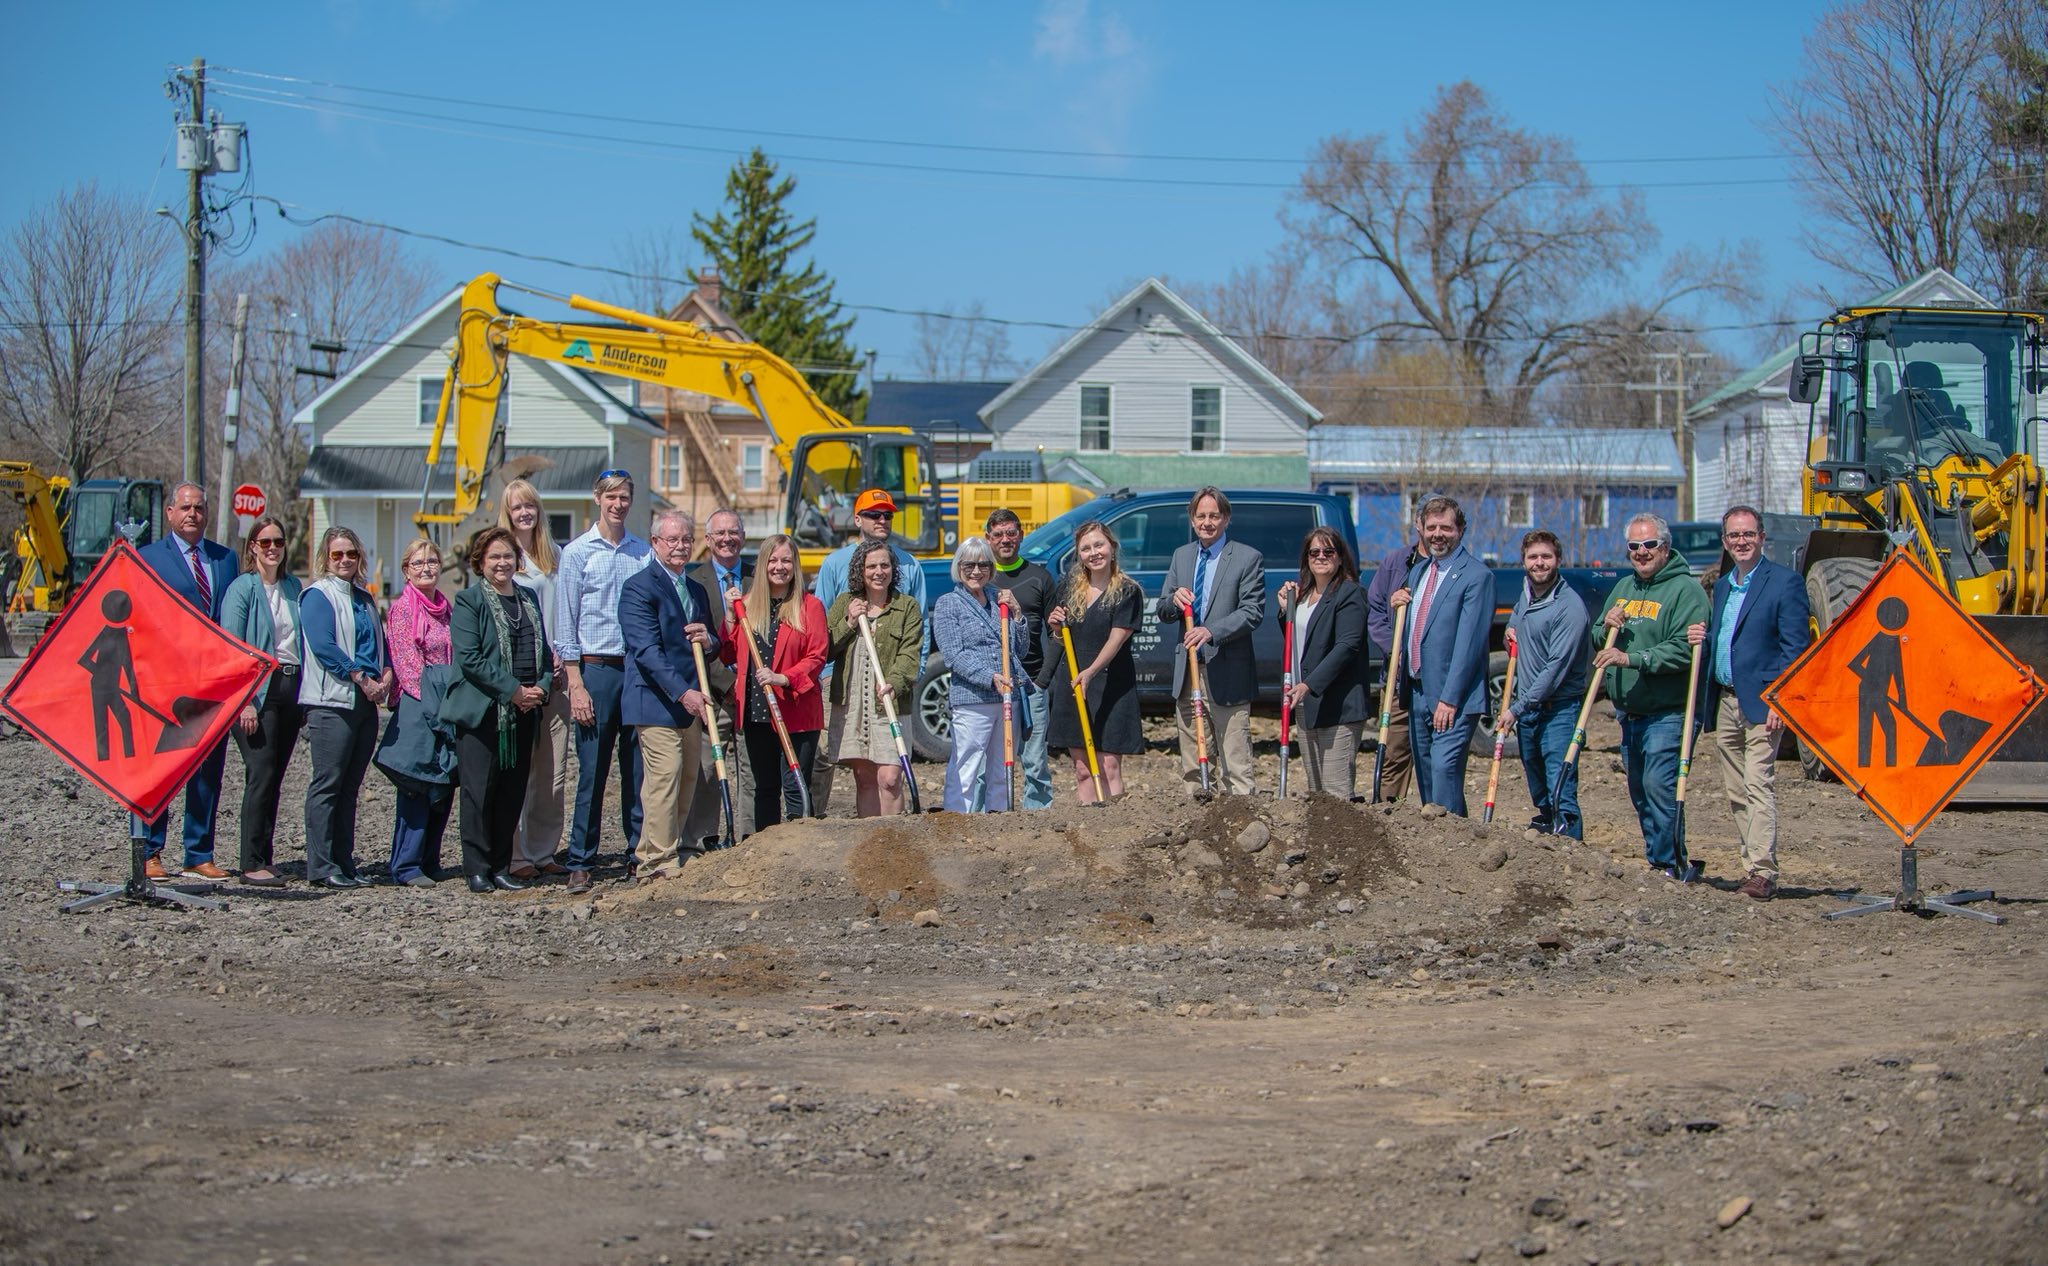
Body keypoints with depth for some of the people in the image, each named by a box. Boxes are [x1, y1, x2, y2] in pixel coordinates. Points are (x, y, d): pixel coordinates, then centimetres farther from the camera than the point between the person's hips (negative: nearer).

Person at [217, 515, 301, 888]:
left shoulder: (293, 586, 14)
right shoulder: (242, 589, -4)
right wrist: (244, 701, -17)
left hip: (290, 688, 6)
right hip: (258, 689, -6)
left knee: (274, 778, 8)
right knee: (261, 775, -10)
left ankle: (264, 858, 13)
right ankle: (252, 864, -9)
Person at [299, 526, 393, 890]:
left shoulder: (363, 597, 19)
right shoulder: (318, 595, -3)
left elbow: (381, 643, 21)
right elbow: (323, 645, -15)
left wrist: (386, 676, 1)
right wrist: (362, 679, -16)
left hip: (365, 703, 7)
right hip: (331, 701, -7)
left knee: (349, 787, 9)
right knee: (327, 784, -7)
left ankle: (344, 863, 12)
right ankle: (321, 867, -6)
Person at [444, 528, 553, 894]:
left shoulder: (528, 599, 15)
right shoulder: (468, 602, -4)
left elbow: (544, 651, 19)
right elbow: (469, 658, -12)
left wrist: (540, 688, -1)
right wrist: (514, 690, -15)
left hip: (523, 712, 6)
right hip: (482, 710, -6)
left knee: (513, 791, 6)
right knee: (479, 791, -5)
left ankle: (501, 867, 14)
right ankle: (477, 869, 1)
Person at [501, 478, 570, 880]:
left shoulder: (553, 555, 16)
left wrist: (561, 661, 5)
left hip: (553, 676, 5)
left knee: (554, 771, 4)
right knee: (518, 770, -5)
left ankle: (544, 851, 11)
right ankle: (517, 856, -2)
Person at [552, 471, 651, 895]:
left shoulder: (644, 553, 10)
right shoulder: (577, 553, 0)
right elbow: (566, 627, -2)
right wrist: (576, 685, -8)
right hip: (597, 668, -3)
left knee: (638, 770, 6)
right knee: (592, 772, -2)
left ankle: (639, 854, 14)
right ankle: (580, 864, 3)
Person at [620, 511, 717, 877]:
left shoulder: (697, 590, 19)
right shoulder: (639, 587, -7)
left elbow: (708, 651, 27)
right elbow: (647, 650, -16)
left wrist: (708, 640, 1)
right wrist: (682, 692, -25)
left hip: (690, 702, 8)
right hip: (656, 700, -8)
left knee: (687, 780, 9)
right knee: (664, 779, -12)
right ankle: (662, 861, -7)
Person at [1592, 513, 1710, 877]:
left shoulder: (1684, 589, -9)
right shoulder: (1623, 588, 16)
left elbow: (1683, 650, -21)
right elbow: (1595, 642, 23)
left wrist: (1632, 659, -27)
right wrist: (1605, 628, -1)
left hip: (1667, 713, -8)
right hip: (1629, 713, 8)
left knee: (1659, 786, -14)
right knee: (1639, 791, 13)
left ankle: (1669, 866, -8)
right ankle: (1655, 861, 24)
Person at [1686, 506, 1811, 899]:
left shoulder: (1785, 582, -5)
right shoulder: (1722, 586, 18)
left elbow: (1795, 647, -10)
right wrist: (1703, 639, 2)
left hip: (1761, 703, -8)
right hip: (1723, 701, 8)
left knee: (1759, 786, -14)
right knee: (1736, 793, 7)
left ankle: (1763, 871, -17)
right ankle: (1753, 866, 12)